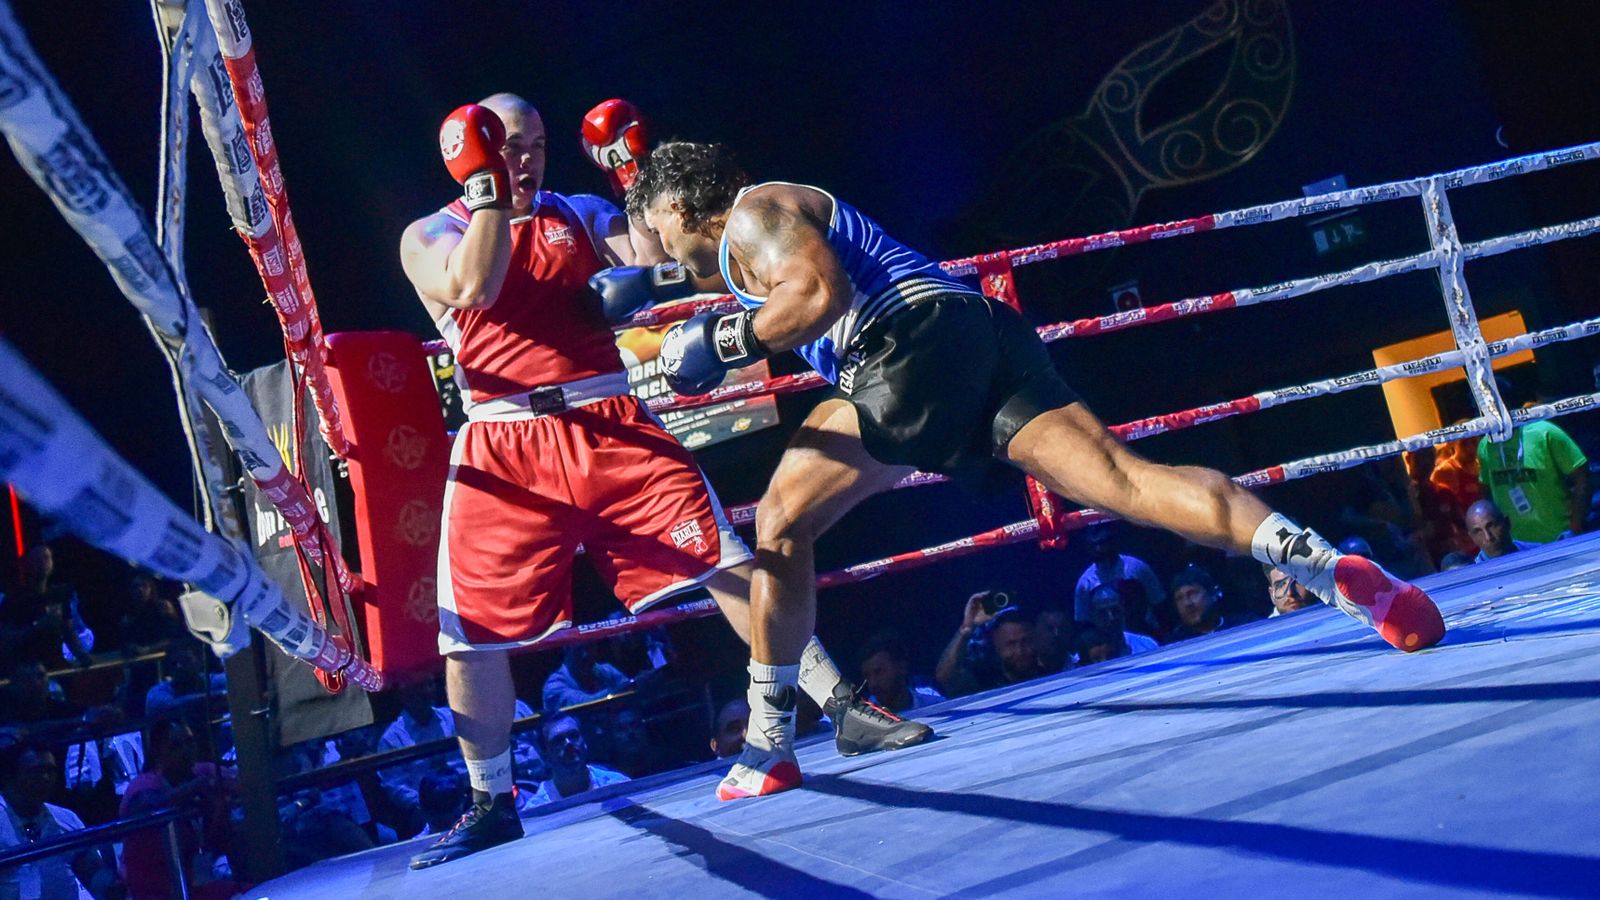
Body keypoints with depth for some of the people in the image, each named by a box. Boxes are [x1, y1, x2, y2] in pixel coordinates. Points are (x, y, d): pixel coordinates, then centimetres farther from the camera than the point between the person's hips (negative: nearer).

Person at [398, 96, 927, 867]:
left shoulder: (583, 213, 17)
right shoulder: (430, 234, 8)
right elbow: (473, 289, -14)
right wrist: (486, 188, -9)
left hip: (610, 427, 1)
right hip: (504, 449, -1)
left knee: (727, 558, -7)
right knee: (469, 635, 2)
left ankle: (841, 708, 0)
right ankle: (491, 804, 20)